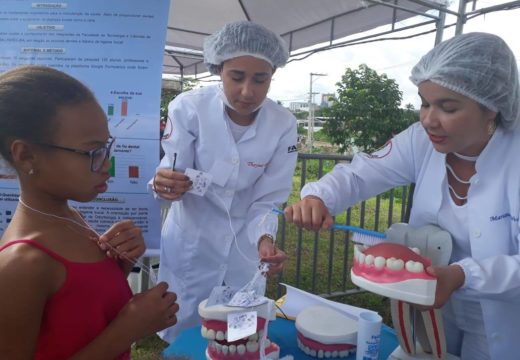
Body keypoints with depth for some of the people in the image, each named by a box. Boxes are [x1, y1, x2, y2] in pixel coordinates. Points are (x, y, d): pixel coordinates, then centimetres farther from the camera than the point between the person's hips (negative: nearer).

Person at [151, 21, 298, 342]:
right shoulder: (189, 107, -20)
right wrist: (164, 184, -38)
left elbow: (270, 199, -11)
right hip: (190, 242, -1)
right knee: (181, 334, 15)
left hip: (244, 247, 2)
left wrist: (264, 239, -29)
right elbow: (175, 174, -15)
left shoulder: (283, 125, -14)